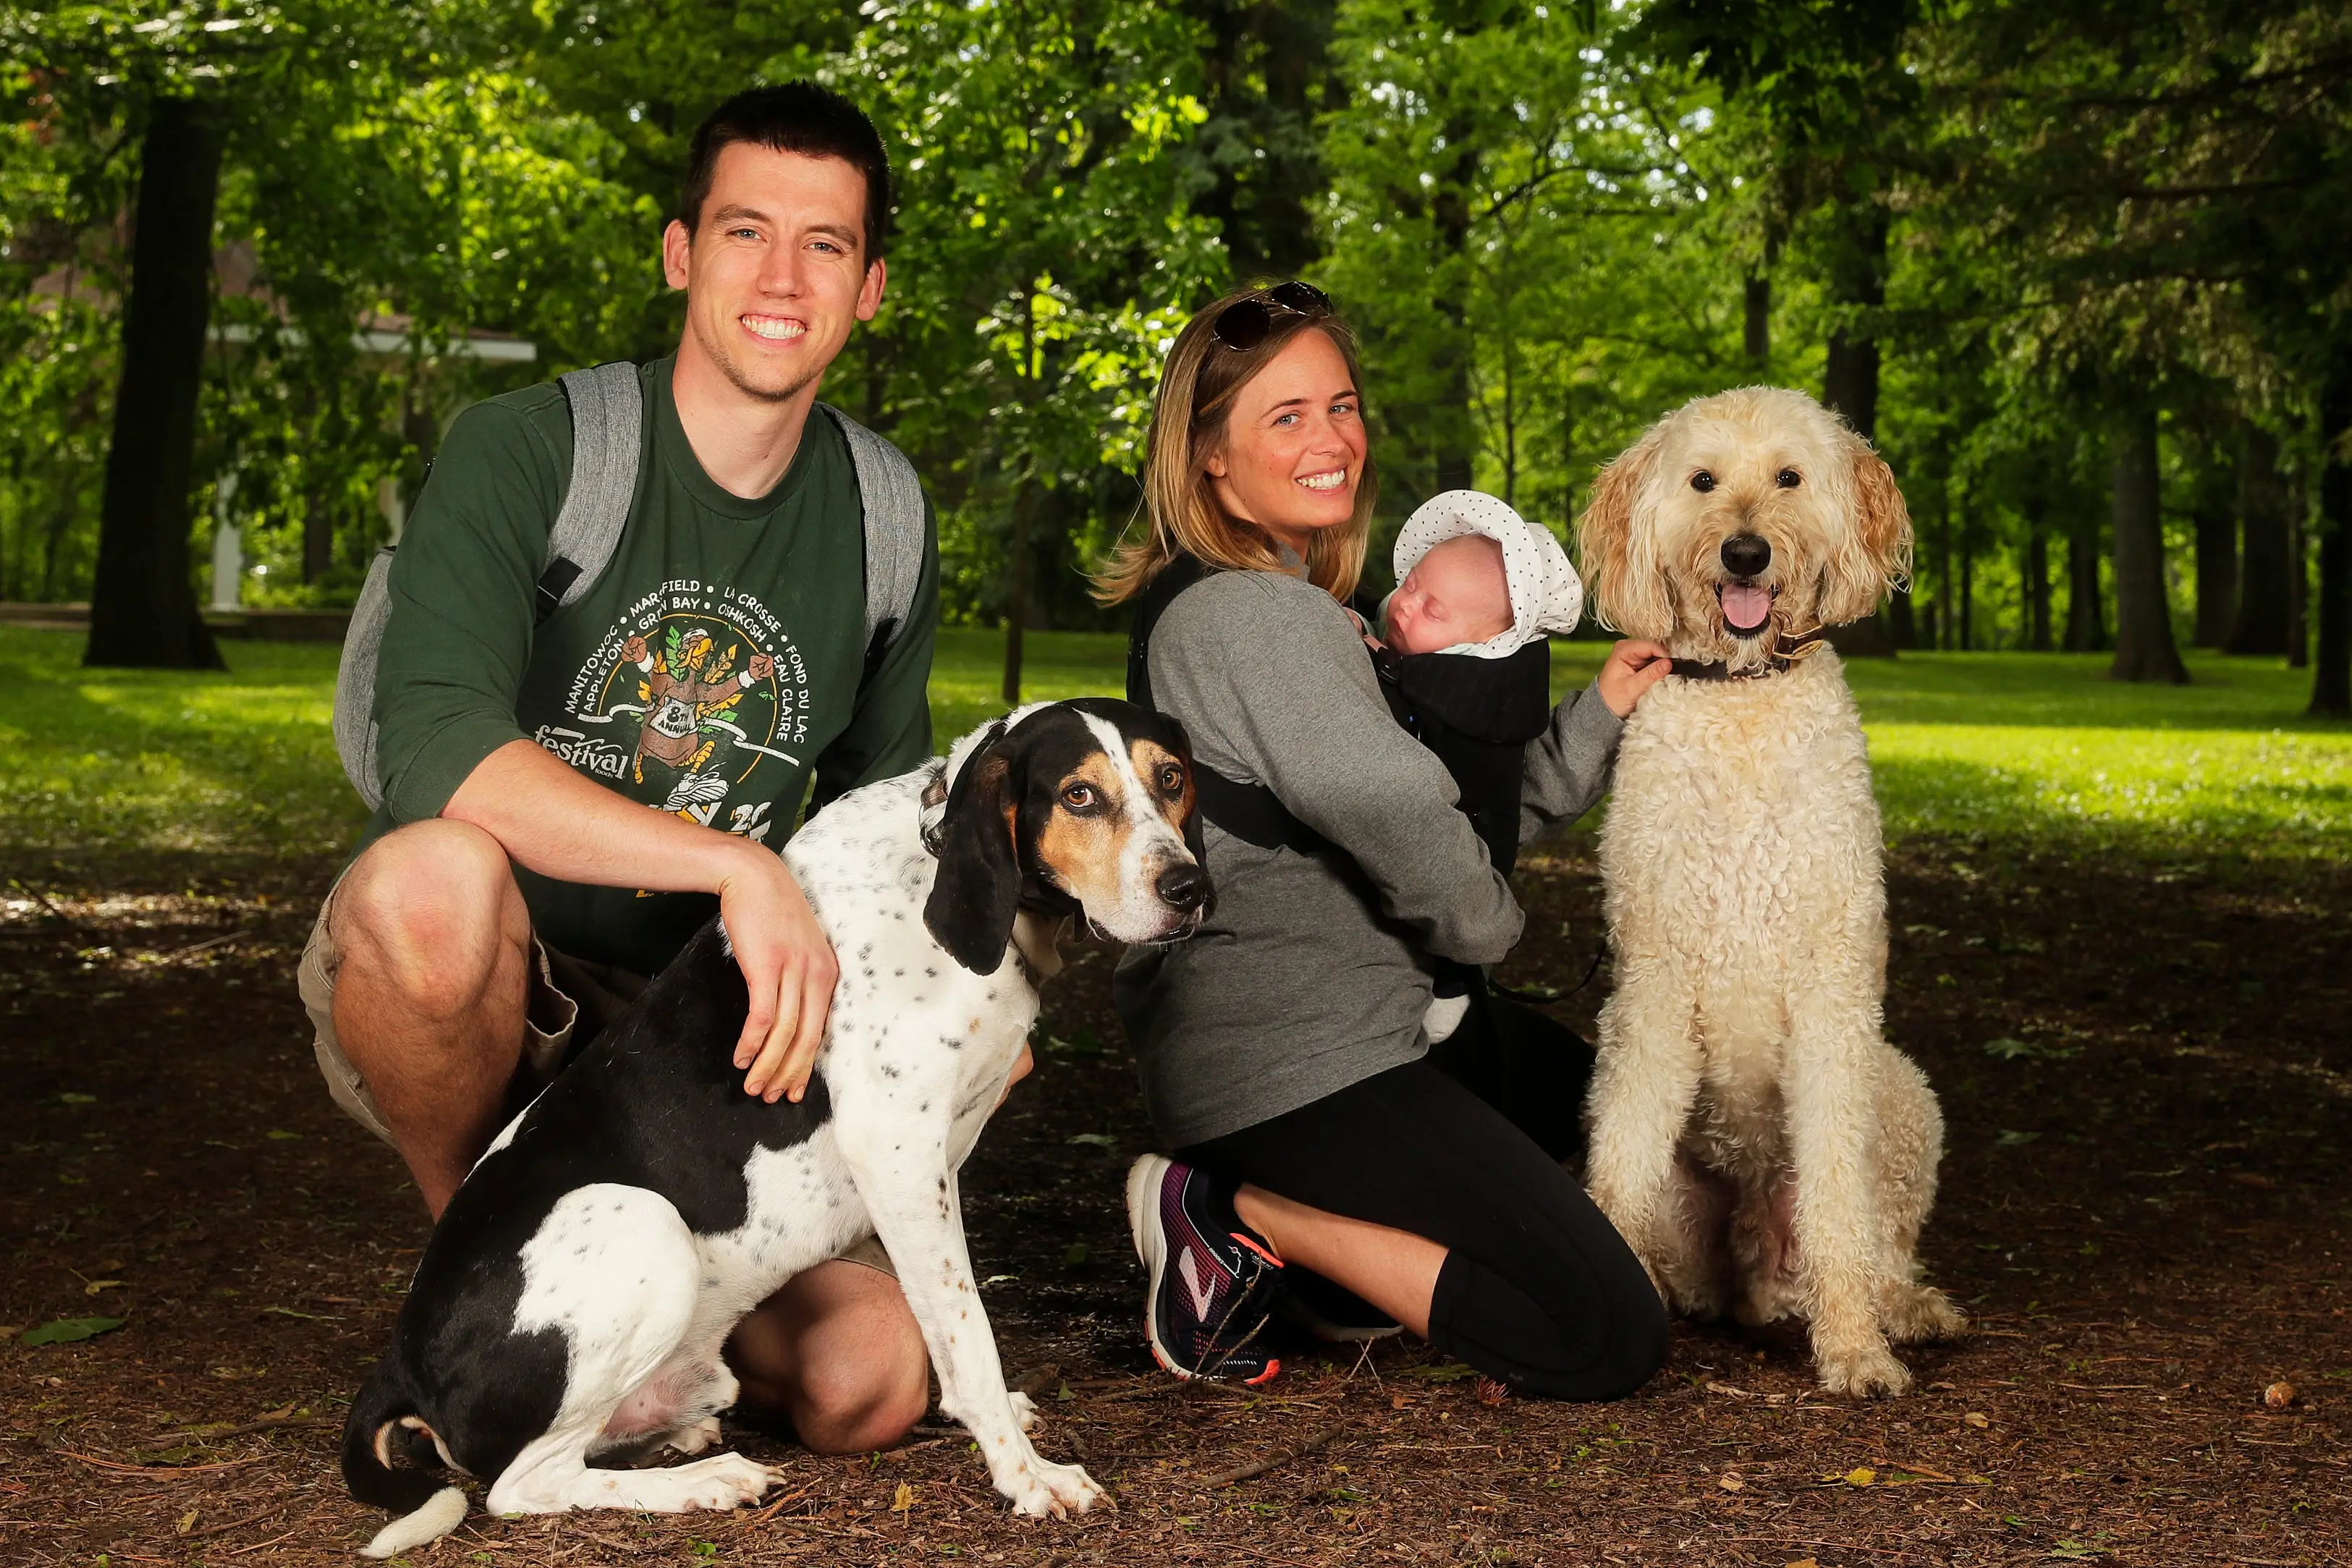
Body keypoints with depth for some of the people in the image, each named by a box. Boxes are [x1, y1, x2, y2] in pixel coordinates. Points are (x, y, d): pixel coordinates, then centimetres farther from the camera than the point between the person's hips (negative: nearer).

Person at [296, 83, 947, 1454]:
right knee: (437, 874, -40)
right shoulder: (529, 451, -11)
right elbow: (437, 757, -27)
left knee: (869, 1387, -18)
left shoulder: (884, 526, 6)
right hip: (472, 988, -3)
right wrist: (738, 865, -34)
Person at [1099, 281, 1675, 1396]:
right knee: (1613, 1337, -9)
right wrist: (1486, 926, -1)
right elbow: (1402, 820, -21)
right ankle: (1248, 1214, -6)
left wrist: (1598, 715, 9)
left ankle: (1267, 1217, 11)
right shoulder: (1259, 613, -17)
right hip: (1304, 1067, -11)